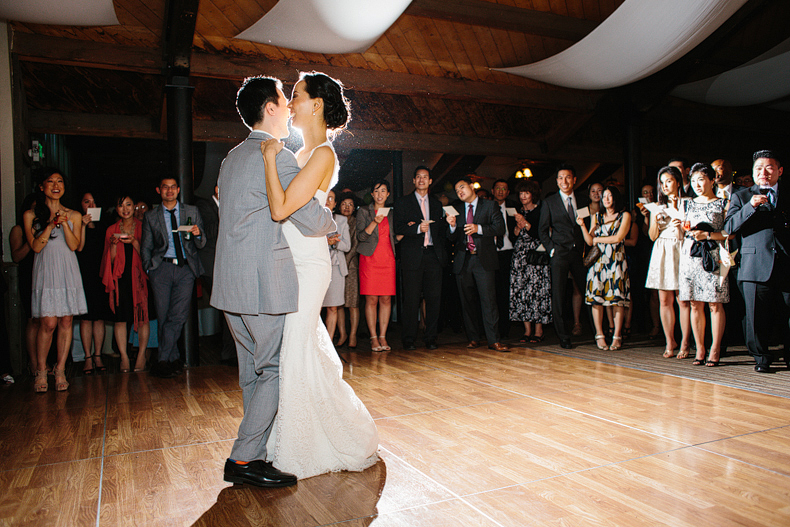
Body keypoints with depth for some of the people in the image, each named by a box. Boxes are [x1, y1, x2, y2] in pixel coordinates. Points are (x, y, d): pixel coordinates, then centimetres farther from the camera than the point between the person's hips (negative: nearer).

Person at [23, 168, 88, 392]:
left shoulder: (74, 215, 10)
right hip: (46, 271, -2)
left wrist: (64, 224, -12)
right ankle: (41, 371, 8)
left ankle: (60, 371, 9)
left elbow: (74, 245, 1)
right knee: (49, 323, -8)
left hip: (68, 272, 2)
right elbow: (35, 246, -2)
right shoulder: (31, 215, 6)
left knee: (66, 322, 0)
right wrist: (51, 224, -12)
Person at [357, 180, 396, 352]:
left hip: (388, 259, 3)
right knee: (371, 299, -6)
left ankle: (383, 337, 4)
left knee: (386, 299, -1)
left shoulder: (391, 214, 18)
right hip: (370, 259, -3)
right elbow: (361, 236, -2)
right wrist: (374, 222, -14)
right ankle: (373, 338, 0)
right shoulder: (364, 212, 8)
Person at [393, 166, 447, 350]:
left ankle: (431, 338, 9)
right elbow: (398, 228, -2)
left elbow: (440, 230, 20)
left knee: (434, 298, 0)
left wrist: (442, 252, 7)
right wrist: (417, 228, -17)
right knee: (411, 299, -2)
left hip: (433, 255, 3)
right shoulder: (403, 203, 9)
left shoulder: (436, 204, 19)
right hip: (412, 256, -3)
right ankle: (409, 339, 6)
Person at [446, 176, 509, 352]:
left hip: (483, 260, -3)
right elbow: (452, 239, 12)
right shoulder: (456, 210, 15)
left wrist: (479, 228, -16)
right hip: (463, 261, 4)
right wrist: (452, 226, -8)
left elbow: (500, 228, -4)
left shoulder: (489, 206, 6)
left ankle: (493, 340, -8)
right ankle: (473, 339, 15)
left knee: (488, 299, -10)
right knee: (467, 302, 6)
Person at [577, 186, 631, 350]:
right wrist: (582, 225, -5)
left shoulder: (625, 215, 7)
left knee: (617, 297, -6)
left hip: (617, 260, -2)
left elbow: (618, 238, -5)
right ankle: (599, 335, 0)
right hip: (598, 260, 2)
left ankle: (617, 336, -1)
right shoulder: (597, 216, 16)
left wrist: (598, 239, 2)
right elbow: (589, 241, 8)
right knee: (596, 297, -6)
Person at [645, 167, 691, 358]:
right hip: (661, 254, 3)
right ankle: (670, 342, 10)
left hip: (681, 253, -3)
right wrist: (655, 222, -7)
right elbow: (652, 236, 11)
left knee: (682, 300, -5)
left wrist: (681, 226, -16)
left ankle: (685, 343, 3)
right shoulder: (658, 206, 14)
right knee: (664, 300, 2)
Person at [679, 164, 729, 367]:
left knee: (715, 304, -4)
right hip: (690, 256, 4)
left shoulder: (723, 204, 5)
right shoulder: (688, 204, 16)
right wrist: (685, 229, 1)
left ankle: (715, 350, 4)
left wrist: (707, 235, -10)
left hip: (713, 257, -3)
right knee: (695, 304, 2)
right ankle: (699, 349, 9)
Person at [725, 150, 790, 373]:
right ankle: (761, 357, 16)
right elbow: (729, 226, -2)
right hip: (755, 265, -1)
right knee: (757, 315, 1)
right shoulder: (741, 196, 11)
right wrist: (751, 206, -13)